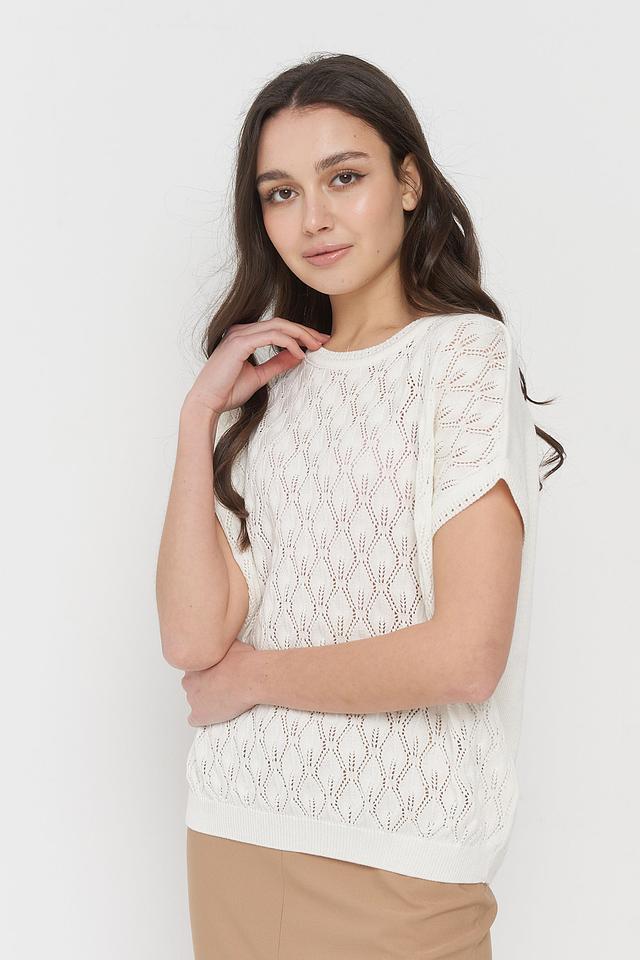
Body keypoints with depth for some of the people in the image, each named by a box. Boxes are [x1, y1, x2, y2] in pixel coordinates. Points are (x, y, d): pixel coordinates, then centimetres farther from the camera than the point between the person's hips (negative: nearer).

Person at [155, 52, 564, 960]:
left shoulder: (466, 352, -7)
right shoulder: (270, 379, 8)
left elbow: (465, 656, -19)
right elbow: (192, 638, -4)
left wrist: (251, 674, -7)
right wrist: (200, 414, -8)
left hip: (398, 857, -5)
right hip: (233, 827, 5)